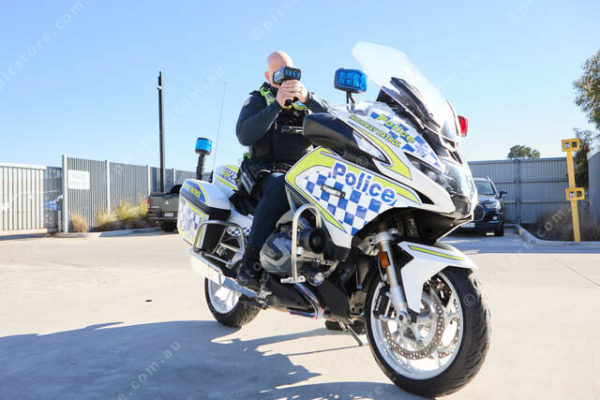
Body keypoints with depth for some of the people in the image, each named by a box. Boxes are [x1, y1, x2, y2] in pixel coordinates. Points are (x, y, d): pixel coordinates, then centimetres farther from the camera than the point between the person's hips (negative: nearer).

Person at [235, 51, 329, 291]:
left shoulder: (306, 100, 19)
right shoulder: (258, 100, 9)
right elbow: (244, 135, -11)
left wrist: (308, 98, -15)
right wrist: (277, 105, -17)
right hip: (269, 172, -4)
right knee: (280, 186, -39)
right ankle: (250, 263, -35)